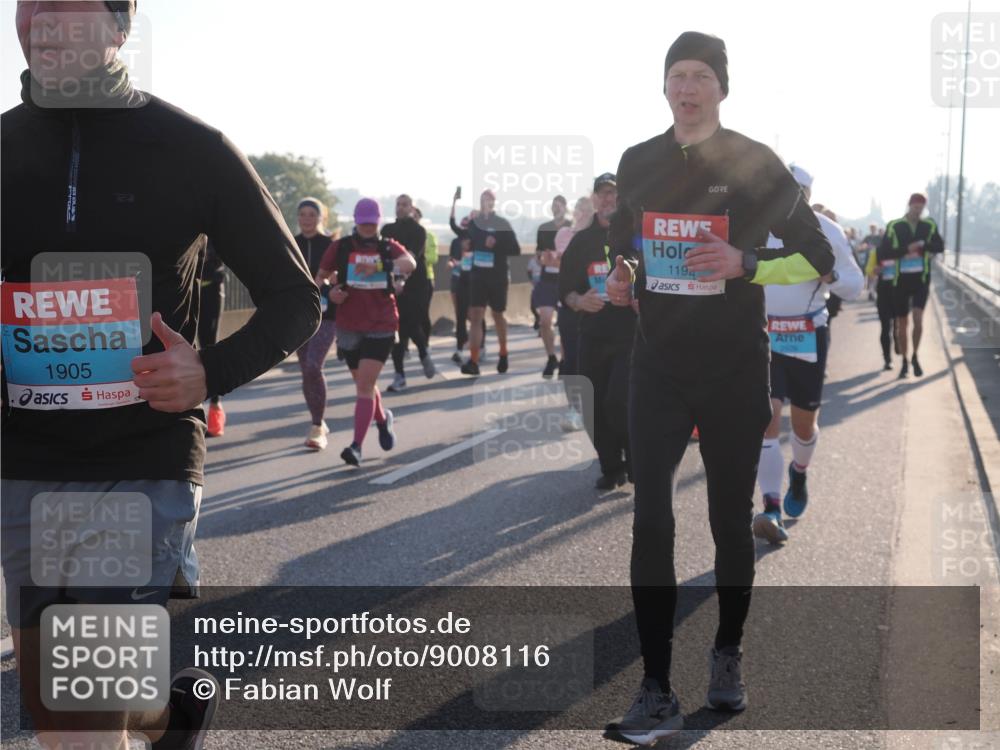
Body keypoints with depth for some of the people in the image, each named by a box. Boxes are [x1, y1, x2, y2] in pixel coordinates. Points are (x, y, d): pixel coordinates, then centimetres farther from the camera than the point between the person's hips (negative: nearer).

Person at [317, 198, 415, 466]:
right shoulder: (340, 247, 3)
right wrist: (330, 291, -8)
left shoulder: (388, 247, 0)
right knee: (364, 384, 15)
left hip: (381, 326, -3)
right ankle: (383, 419, 44)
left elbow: (410, 263, -22)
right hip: (349, 327, 3)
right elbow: (321, 276, 15)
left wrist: (379, 267, -40)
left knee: (365, 386, -13)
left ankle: (357, 446, -14)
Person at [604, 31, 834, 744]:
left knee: (731, 520, 9)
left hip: (735, 371, -2)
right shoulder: (638, 163, 7)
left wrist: (744, 264, -18)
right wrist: (621, 277, -1)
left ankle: (729, 654, 31)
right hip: (659, 366, 2)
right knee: (651, 521, -9)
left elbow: (817, 258, -2)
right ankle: (657, 691, -5)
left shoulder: (756, 164, -3)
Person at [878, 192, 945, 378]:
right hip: (901, 279, 0)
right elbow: (882, 254, -8)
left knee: (918, 318, -16)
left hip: (921, 278, 0)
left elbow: (940, 247, 2)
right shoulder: (893, 226, -3)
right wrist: (906, 249, -19)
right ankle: (904, 362, 21)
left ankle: (915, 357, 4)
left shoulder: (929, 226, 3)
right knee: (901, 323, 6)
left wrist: (923, 245, -16)